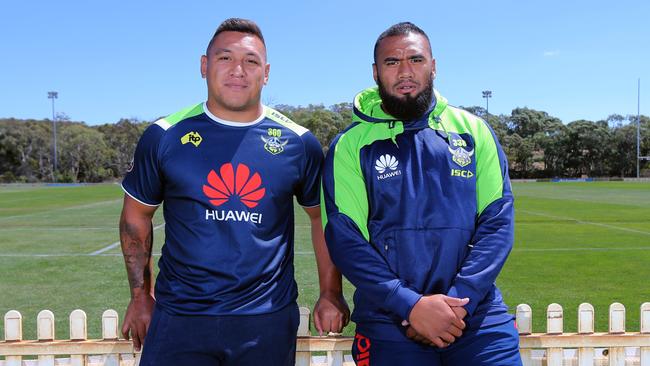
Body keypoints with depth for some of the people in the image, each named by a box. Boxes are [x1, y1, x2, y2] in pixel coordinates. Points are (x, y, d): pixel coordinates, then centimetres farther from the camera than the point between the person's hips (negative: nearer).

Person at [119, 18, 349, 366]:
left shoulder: (298, 143, -1)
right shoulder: (164, 137, -2)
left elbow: (322, 218, 9)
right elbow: (136, 215, 9)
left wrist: (331, 295, 5)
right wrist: (140, 296, 8)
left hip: (269, 320, 1)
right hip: (180, 318, 0)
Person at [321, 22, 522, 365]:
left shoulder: (473, 130, 5)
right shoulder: (350, 145, -1)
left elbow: (497, 220, -1)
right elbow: (344, 238, -7)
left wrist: (458, 299, -12)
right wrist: (411, 305, -16)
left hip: (479, 317, 1)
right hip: (389, 325, -1)